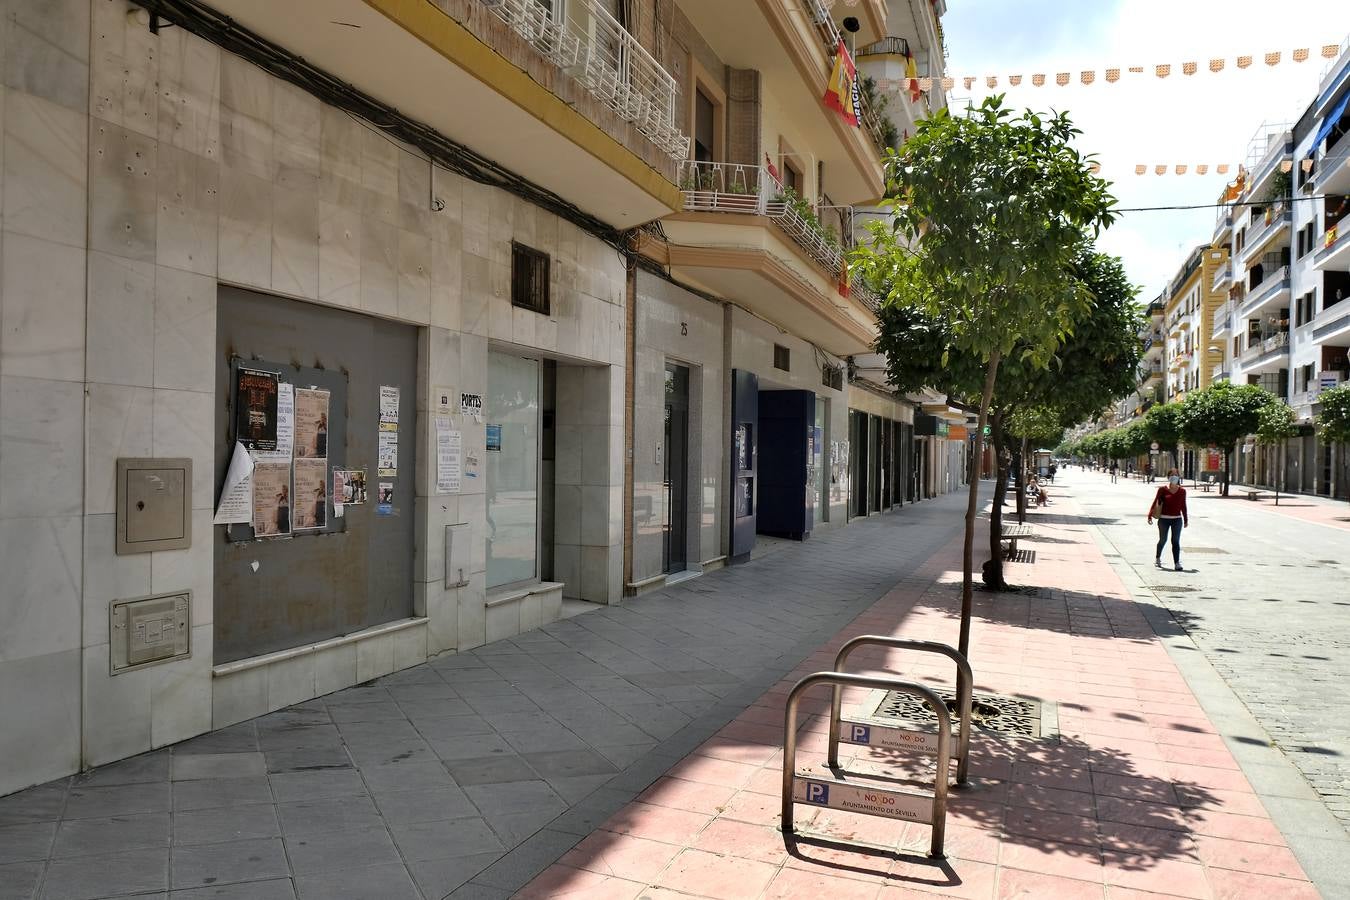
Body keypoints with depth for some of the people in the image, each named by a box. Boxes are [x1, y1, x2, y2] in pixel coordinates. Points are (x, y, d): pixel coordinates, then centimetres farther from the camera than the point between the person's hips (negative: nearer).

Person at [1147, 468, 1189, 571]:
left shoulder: (1182, 491, 4)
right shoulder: (1162, 489, -4)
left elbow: (1183, 506, 12)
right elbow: (1155, 503, -3)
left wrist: (1186, 520, 15)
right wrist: (1150, 515, -10)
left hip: (1177, 519, 1)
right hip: (1164, 519, -1)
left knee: (1176, 541, -4)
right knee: (1163, 540, 11)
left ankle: (1177, 563, -3)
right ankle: (1157, 557, 34)